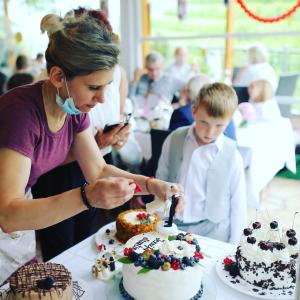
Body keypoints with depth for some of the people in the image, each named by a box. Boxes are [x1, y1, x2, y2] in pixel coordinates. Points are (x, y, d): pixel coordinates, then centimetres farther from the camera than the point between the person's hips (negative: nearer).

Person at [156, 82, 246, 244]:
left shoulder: (232, 156, -9)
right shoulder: (174, 140, -4)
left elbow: (238, 206, 0)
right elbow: (161, 179, 9)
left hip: (211, 233, -1)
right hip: (170, 227, 2)